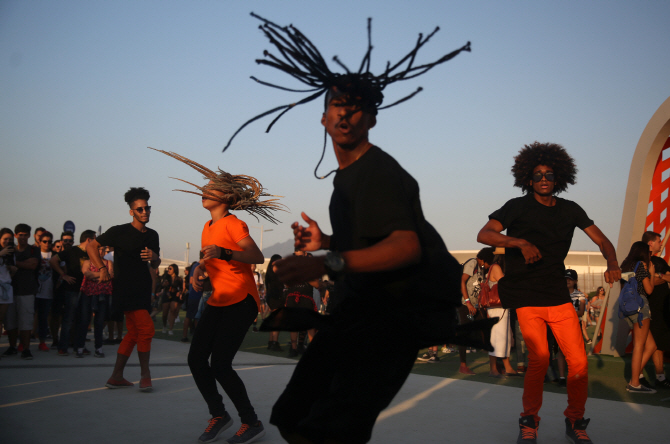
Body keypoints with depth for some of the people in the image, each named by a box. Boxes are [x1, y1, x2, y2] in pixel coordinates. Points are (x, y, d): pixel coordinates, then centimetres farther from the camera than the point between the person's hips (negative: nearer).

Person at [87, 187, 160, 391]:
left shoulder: (152, 235, 11)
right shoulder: (119, 232, -7)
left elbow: (155, 266, 17)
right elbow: (92, 246, -1)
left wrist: (154, 257, -6)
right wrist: (102, 268, -10)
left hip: (143, 290, 8)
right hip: (125, 288, -8)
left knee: (133, 332, 11)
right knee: (146, 327, -17)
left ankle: (116, 377, 19)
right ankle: (145, 373, -5)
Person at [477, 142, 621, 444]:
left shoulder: (570, 210, 10)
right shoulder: (517, 207, 0)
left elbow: (602, 240, 11)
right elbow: (483, 235, -11)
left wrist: (612, 263, -11)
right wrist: (520, 242, -26)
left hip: (558, 296, 3)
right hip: (526, 297, -3)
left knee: (578, 360, -5)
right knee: (539, 357, -15)